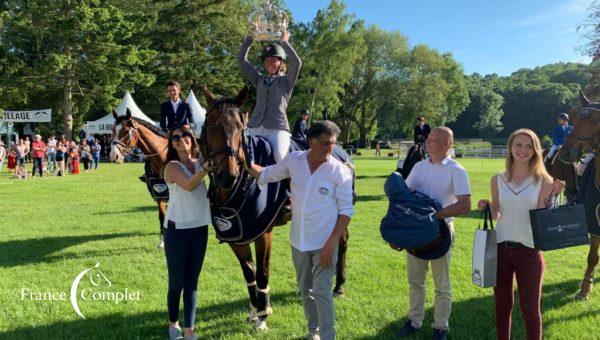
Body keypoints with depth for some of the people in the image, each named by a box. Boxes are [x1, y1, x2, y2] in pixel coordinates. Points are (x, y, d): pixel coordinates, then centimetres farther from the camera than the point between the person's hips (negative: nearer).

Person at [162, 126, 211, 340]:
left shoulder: (200, 162, 7)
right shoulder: (173, 166, -9)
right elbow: (189, 185, -27)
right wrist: (207, 166, -35)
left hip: (200, 228, 4)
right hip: (177, 229, -4)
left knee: (192, 282, 9)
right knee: (177, 282, 8)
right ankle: (173, 323, 31)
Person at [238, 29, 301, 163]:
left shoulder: (286, 81, 9)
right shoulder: (259, 79, 21)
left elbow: (297, 63, -10)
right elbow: (241, 60, 18)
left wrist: (284, 42, -3)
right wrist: (249, 38, 11)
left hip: (278, 129, -5)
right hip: (255, 128, 5)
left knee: (280, 157, -29)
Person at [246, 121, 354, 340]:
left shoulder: (341, 172, -14)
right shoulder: (293, 161, -5)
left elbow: (346, 211, -12)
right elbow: (265, 176, 10)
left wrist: (331, 243, -18)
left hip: (325, 243, -4)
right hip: (299, 241, 5)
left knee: (321, 291, -4)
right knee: (305, 290, 19)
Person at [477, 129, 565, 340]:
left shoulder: (543, 181, -4)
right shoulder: (498, 180, 1)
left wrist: (551, 196, -20)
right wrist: (486, 208, -11)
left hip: (529, 251, -2)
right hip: (501, 248, 2)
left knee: (530, 308, 8)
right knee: (502, 305, 15)